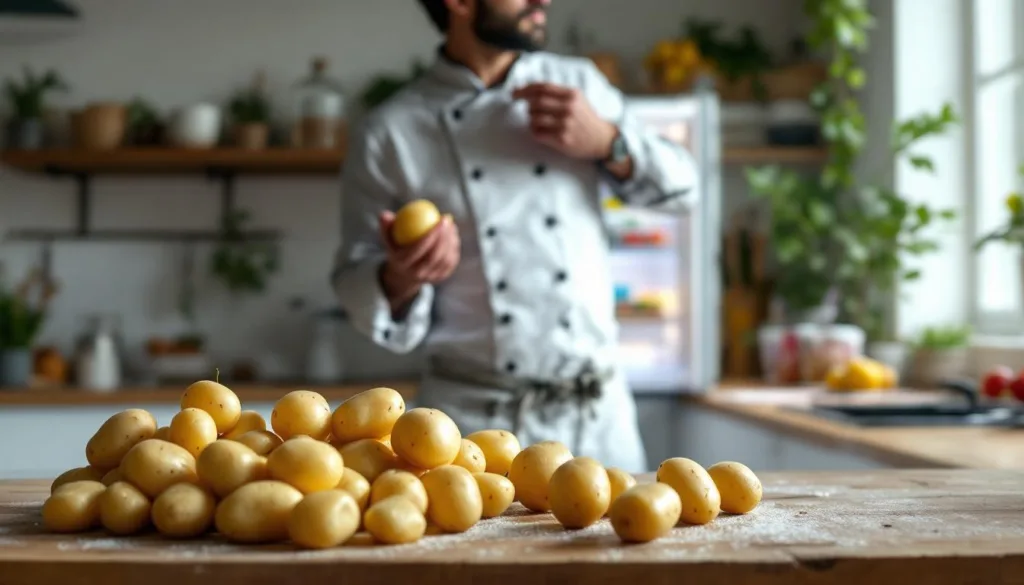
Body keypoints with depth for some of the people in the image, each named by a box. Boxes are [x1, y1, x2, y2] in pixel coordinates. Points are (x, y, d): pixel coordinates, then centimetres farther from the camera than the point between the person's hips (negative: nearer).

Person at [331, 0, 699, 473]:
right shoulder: (388, 133, -4)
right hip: (472, 418, -3)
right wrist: (400, 281, -23)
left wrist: (608, 142, -4)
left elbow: (681, 187, 14)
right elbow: (356, 285, 0)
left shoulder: (579, 82, 7)